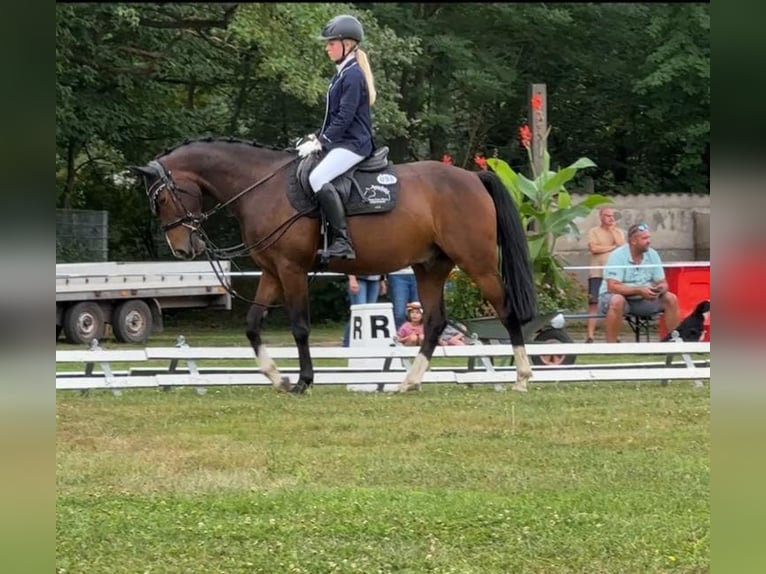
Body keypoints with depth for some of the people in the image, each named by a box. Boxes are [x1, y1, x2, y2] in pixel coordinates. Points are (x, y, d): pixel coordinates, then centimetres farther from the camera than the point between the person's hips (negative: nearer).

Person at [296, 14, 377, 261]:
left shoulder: (353, 75, -13)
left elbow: (344, 117, -19)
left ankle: (343, 242, -33)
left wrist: (321, 142, -18)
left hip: (354, 143, -11)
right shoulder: (342, 74, 17)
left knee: (318, 178, -31)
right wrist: (318, 137, 10)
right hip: (340, 142, 11)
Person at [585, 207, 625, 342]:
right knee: (593, 304, -7)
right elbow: (593, 248, -9)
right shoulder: (594, 231, 6)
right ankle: (590, 336, -8)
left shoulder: (619, 232, 14)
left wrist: (612, 230, 0)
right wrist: (613, 247, -2)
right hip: (597, 273, -3)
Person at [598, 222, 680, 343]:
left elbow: (662, 283, 2)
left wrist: (661, 288, -24)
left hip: (643, 300, 6)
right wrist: (639, 291, -36)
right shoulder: (617, 256, -18)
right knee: (617, 301, -39)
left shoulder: (652, 255, -1)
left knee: (671, 299, -11)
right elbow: (612, 287, -26)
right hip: (615, 296, -6)